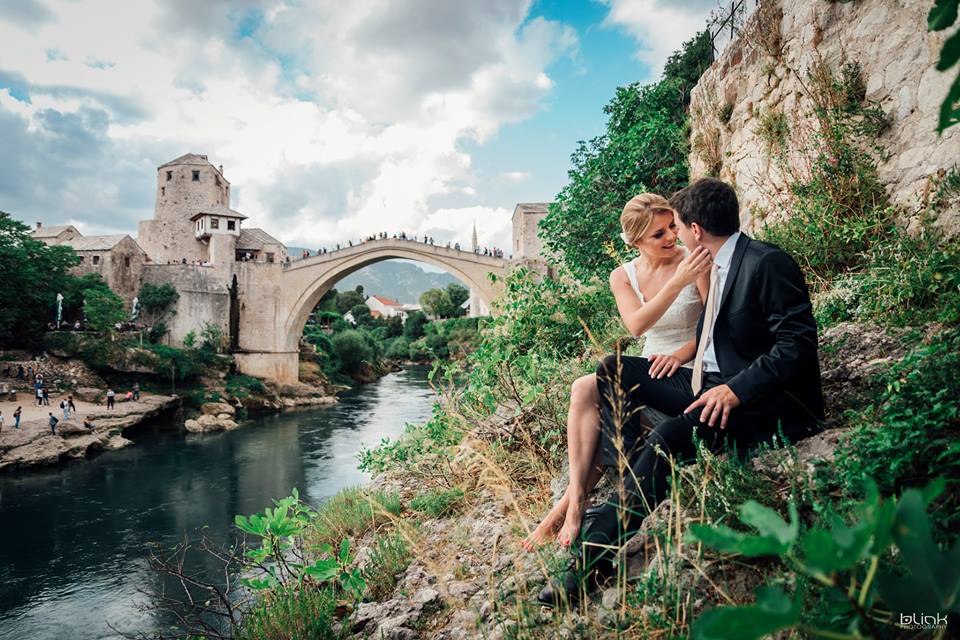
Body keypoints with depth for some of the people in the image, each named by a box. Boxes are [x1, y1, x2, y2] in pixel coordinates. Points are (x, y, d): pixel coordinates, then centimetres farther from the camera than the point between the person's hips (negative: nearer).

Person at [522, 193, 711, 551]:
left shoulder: (695, 263, -7)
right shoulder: (623, 276, 4)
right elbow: (636, 326, -16)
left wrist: (682, 353, -24)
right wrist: (678, 282, -28)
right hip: (650, 370, 5)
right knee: (584, 390, -25)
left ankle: (571, 502, -16)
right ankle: (575, 500, -25)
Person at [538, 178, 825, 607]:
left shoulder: (768, 263, -15)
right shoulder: (719, 265, 12)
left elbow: (797, 345, -21)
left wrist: (736, 390, -28)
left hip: (762, 405, -10)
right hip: (713, 385, 10)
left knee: (670, 437, -35)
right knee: (613, 370, 3)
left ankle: (594, 557, -29)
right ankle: (628, 476, -2)